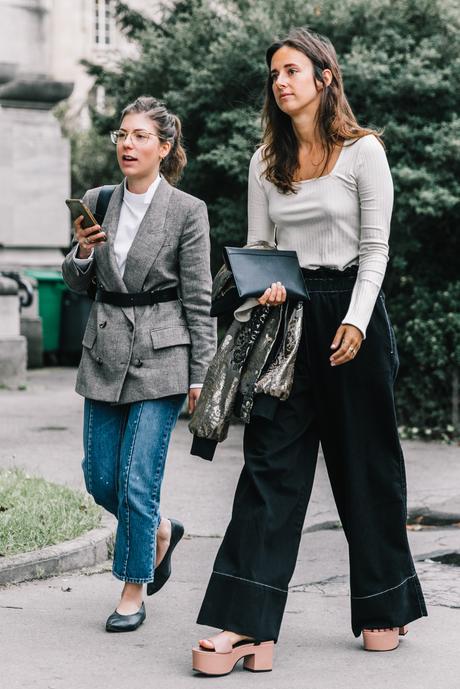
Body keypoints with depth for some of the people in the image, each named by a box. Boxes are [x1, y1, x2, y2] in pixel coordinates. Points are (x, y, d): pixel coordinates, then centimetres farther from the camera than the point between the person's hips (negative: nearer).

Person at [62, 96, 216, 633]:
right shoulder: (95, 203, 5)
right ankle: (161, 530, 38)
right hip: (105, 352, 5)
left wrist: (201, 375, -7)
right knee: (100, 478, 9)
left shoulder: (187, 212, -7)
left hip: (160, 356, -5)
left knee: (137, 480, -5)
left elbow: (198, 301, -6)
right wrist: (82, 252, -10)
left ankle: (132, 594, 10)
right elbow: (77, 284, 12)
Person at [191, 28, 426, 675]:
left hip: (350, 311, -3)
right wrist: (257, 296, -9)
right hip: (286, 314, 4)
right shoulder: (265, 161, 11)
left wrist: (355, 322, -16)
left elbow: (374, 249, -5)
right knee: (270, 464, -5)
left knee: (365, 467, 6)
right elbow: (257, 248, 11)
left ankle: (385, 610, 23)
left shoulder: (362, 151, -2)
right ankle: (249, 626, -9)